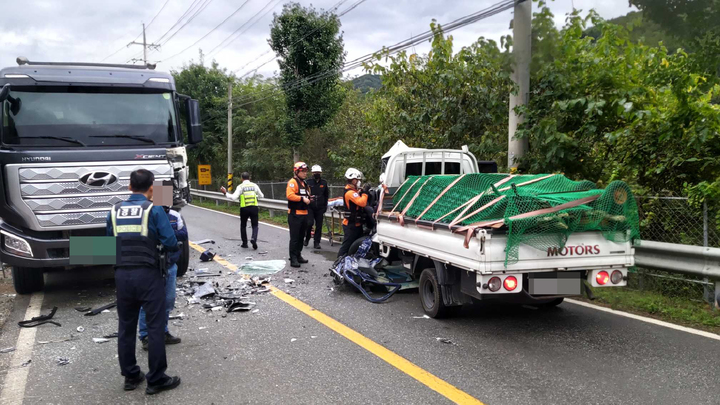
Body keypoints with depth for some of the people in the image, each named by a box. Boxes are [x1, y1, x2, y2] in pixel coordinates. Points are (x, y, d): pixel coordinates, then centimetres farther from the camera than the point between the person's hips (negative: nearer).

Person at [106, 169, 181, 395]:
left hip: (122, 274, 5)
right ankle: (156, 380, 8)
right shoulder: (154, 209, -7)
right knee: (155, 327, 3)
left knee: (125, 328, 14)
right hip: (148, 274, -5)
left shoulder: (115, 211, 8)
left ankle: (131, 376, 24)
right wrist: (174, 248, 11)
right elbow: (170, 243, -10)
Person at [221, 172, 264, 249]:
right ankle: (253, 238, -19)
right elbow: (261, 196, 12)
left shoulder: (240, 186, -3)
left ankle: (245, 243, 20)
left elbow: (234, 197, -13)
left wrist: (225, 193, -3)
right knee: (255, 226, 8)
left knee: (243, 226, 17)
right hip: (254, 208, 1)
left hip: (244, 208, -1)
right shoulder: (254, 185, 5)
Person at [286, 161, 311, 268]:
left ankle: (298, 255, 27)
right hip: (295, 214, -9)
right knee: (294, 237, -7)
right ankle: (293, 259, -5)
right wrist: (302, 199, -22)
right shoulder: (293, 182, -11)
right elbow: (289, 195, -24)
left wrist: (308, 199, 7)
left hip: (303, 214, 9)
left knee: (301, 237, 16)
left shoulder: (304, 183, 19)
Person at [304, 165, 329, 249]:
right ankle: (307, 238, 10)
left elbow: (326, 195, 17)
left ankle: (317, 242, 12)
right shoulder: (308, 182, 0)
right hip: (310, 207, -3)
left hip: (320, 208, 3)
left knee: (319, 226, 3)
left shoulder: (324, 183, 9)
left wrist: (325, 206, 13)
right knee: (309, 223, -14)